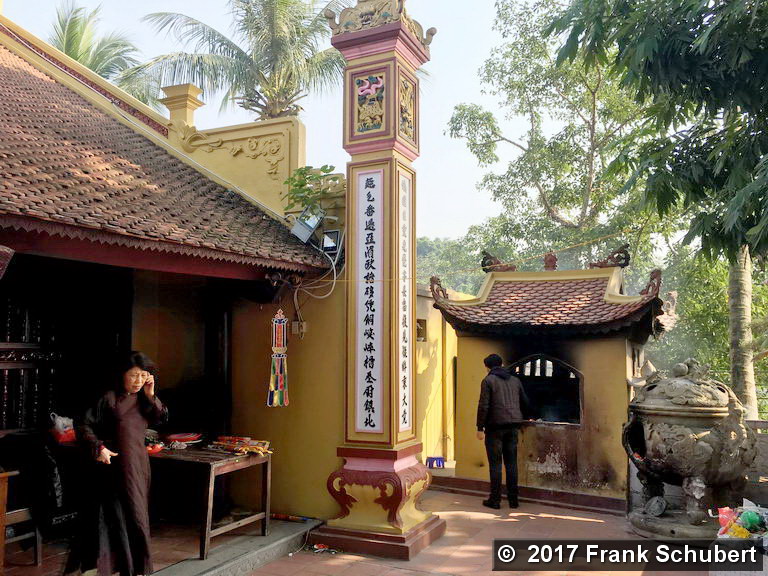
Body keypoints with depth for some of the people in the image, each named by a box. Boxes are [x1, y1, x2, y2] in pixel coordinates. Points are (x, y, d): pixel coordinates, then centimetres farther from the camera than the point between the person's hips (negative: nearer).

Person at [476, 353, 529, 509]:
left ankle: (495, 499, 5)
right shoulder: (515, 380, 12)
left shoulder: (488, 381, -5)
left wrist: (480, 428, -9)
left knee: (495, 463, 1)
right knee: (511, 463, 10)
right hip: (512, 426, 5)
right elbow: (525, 403, 17)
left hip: (495, 426, -5)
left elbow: (483, 406, -12)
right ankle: (513, 499, 14)